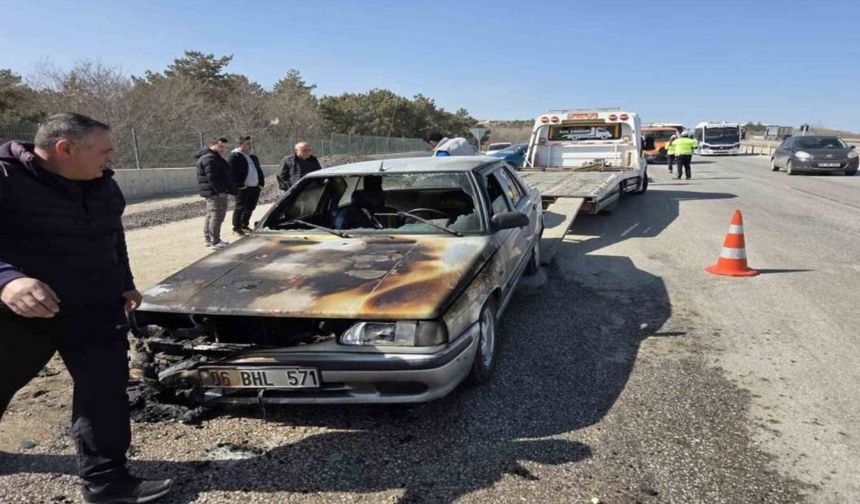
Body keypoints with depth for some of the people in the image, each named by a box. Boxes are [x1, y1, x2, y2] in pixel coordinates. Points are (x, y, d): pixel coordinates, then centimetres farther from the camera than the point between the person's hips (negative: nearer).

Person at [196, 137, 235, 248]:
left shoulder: (214, 157, 21)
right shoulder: (210, 158, -14)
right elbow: (211, 177, -23)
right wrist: (219, 190, -25)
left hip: (212, 192, 12)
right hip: (216, 193, -12)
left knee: (211, 216, 17)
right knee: (217, 216, -10)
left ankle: (208, 239, 27)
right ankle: (215, 242, -9)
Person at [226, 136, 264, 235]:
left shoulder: (254, 157, 20)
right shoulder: (234, 156, -5)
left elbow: (259, 171, 23)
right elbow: (231, 172, -13)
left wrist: (261, 183, 10)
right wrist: (240, 185, -18)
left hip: (255, 188, 7)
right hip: (243, 188, -7)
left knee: (250, 208, 13)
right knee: (240, 208, -2)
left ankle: (244, 225, 27)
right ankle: (236, 228, 7)